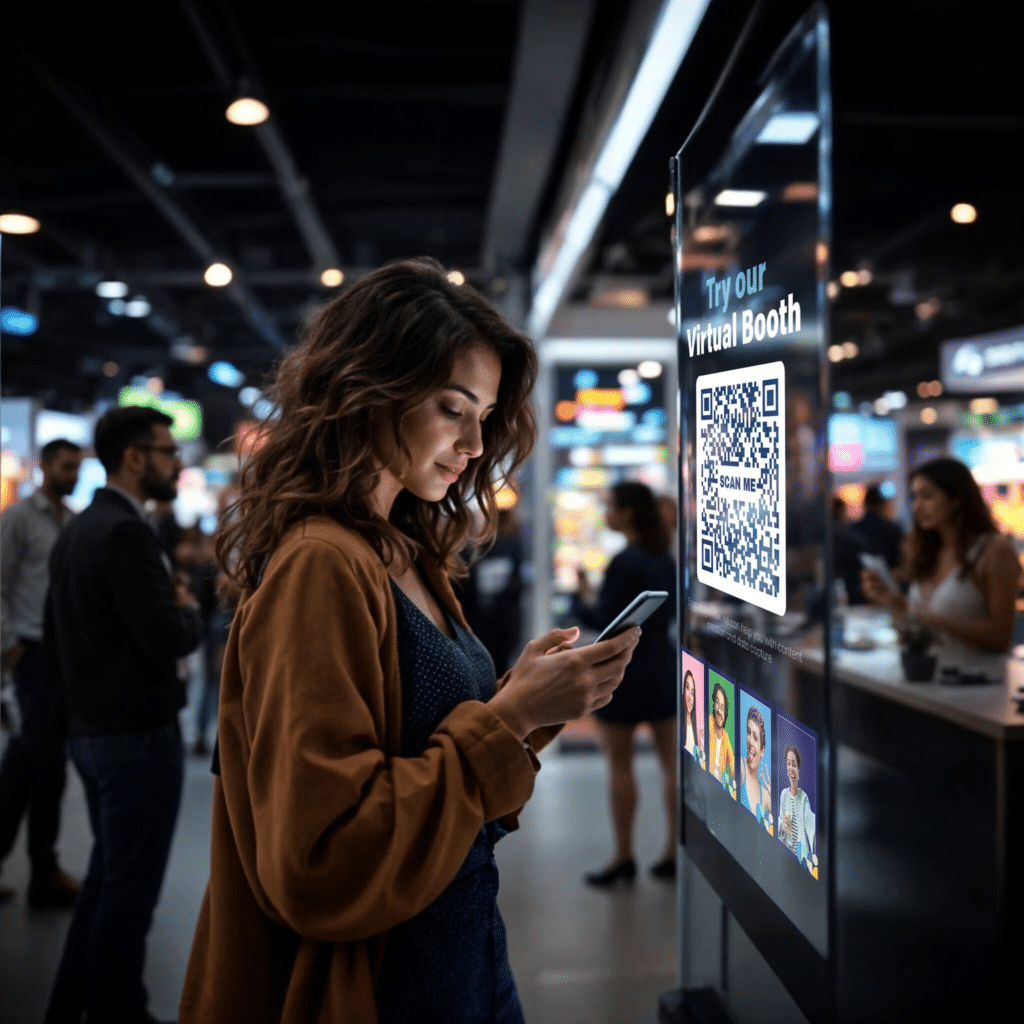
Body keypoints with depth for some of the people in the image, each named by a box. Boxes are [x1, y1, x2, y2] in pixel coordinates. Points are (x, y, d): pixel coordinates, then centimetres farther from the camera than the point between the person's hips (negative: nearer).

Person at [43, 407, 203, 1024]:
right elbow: (167, 639, -25)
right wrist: (189, 611, -6)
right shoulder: (127, 533, -19)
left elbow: (55, 643, 17)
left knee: (107, 876, 21)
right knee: (131, 888, 3)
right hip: (140, 735, -10)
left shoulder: (75, 531, 12)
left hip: (91, 730, 10)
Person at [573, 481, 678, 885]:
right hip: (662, 665, 8)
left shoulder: (624, 562, -18)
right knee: (672, 761, 10)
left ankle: (623, 857, 12)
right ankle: (674, 851, 17)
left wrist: (581, 597, -1)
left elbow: (604, 621, -17)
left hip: (624, 670, -8)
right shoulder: (665, 559, 6)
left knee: (620, 766, 4)